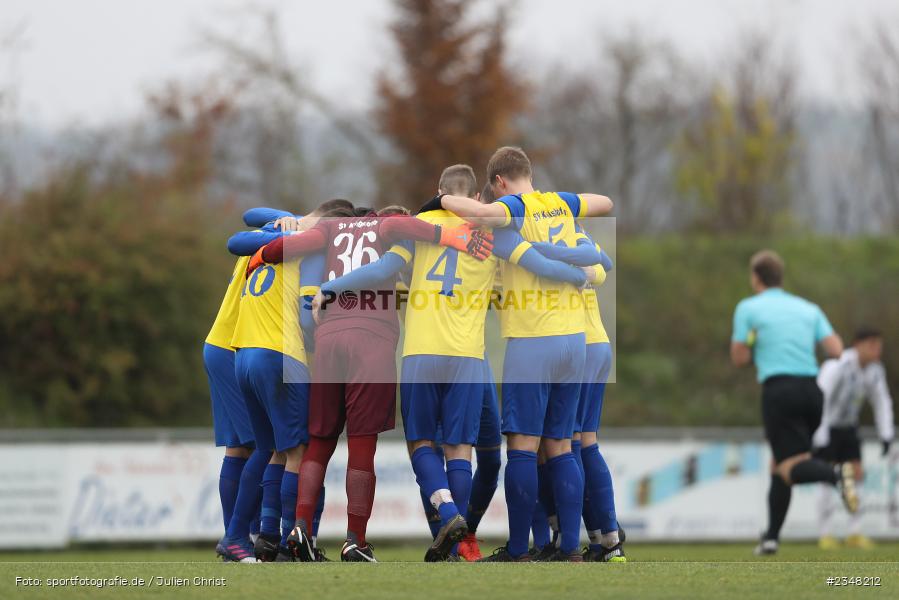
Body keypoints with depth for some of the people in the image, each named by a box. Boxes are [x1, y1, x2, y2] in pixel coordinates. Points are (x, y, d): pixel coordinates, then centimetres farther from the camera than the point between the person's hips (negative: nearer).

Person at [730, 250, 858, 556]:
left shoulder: (748, 308, 5)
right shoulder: (808, 308, 16)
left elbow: (739, 358, 1)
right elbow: (835, 349, 3)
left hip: (779, 390, -5)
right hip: (811, 390, 5)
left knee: (792, 468, -12)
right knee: (779, 466, 19)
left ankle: (836, 473, -43)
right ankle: (771, 536, 15)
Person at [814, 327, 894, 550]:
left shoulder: (874, 370, -9)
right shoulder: (836, 367, -30)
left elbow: (882, 402, 5)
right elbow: (820, 401, -32)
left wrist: (886, 435, -2)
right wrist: (821, 439, -33)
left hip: (848, 427, 6)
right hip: (825, 427, -6)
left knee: (857, 473, -5)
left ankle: (855, 533, -1)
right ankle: (825, 535, -6)